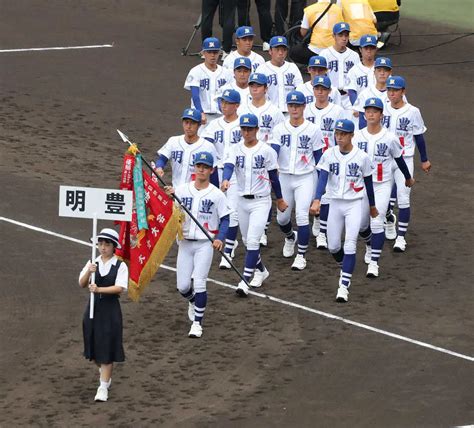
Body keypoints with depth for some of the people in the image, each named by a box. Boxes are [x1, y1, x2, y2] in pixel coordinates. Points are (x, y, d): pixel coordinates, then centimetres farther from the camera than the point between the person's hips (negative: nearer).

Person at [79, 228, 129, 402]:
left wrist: (99, 289, -26)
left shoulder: (120, 266, -7)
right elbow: (82, 284, -6)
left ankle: (103, 386, 2)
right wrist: (89, 272, -25)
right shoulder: (92, 263, 3)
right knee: (94, 347, 14)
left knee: (107, 348, -3)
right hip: (93, 308, 4)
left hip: (110, 309, -4)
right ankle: (105, 373, 40)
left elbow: (120, 288, -16)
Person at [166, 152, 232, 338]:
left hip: (205, 244, -3)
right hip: (185, 243, 3)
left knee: (199, 283, -13)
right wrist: (168, 197, -17)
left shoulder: (217, 195, -3)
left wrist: (220, 238, -15)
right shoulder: (181, 190, 3)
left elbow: (224, 219, 1)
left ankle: (197, 323, -3)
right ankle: (193, 301, 38)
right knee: (183, 286, 2)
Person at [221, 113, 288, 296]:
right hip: (242, 201, 4)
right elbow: (229, 166, -18)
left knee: (252, 240, -14)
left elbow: (273, 176, 1)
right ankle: (261, 270, 38)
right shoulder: (236, 149, 0)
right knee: (247, 241, 16)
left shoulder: (267, 151, -7)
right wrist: (225, 180, -40)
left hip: (261, 201, -4)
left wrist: (279, 199, 9)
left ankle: (245, 281, -14)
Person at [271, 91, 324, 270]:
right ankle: (290, 237, 46)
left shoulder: (313, 130, -4)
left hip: (305, 178, -3)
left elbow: (318, 157, 1)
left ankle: (301, 256, -5)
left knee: (302, 215, -14)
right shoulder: (280, 129, 0)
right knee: (282, 218, 11)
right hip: (285, 177, 3)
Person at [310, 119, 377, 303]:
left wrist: (372, 206, 16)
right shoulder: (329, 154, -4)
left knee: (350, 246, -12)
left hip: (354, 204, -3)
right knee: (333, 246, 8)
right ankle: (345, 268, 39)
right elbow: (323, 178, -15)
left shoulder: (362, 157, -7)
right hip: (335, 204, 3)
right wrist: (317, 201, -30)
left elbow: (368, 182, 5)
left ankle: (344, 286, -12)